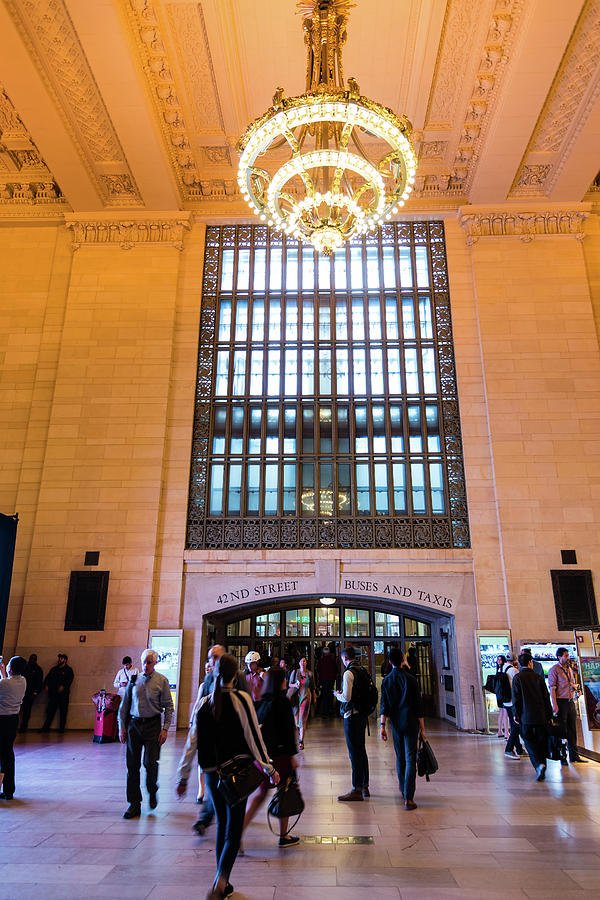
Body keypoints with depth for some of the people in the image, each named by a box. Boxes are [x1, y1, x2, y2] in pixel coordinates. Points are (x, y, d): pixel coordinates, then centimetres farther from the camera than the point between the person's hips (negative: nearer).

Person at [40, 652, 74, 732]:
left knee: (63, 711, 0)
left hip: (63, 693, -4)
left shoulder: (68, 670, 4)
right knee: (50, 710, 3)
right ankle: (46, 727, 10)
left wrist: (63, 686, -22)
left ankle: (62, 727, 7)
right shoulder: (54, 669, 18)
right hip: (53, 693, 4)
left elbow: (70, 680, -8)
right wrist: (46, 685, 0)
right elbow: (47, 677, 18)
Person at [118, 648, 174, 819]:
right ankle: (134, 803, 17)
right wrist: (122, 727, 6)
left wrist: (165, 729, -8)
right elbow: (124, 704, 11)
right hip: (134, 724, 3)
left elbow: (169, 706, -2)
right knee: (132, 765, 4)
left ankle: (152, 792, 24)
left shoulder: (161, 681, -3)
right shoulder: (134, 679, 5)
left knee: (150, 763, -6)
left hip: (152, 725, -3)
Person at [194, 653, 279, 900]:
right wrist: (269, 769, -3)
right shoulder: (241, 699, -13)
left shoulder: (204, 703, -3)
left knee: (222, 825, 20)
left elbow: (194, 743, 0)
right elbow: (254, 738, -11)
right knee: (233, 830, 3)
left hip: (212, 772, 4)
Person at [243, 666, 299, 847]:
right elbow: (289, 730, -13)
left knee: (260, 793, 14)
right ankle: (283, 836, 20)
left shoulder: (261, 703, 5)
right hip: (280, 754, -6)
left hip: (262, 755, 6)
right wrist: (293, 755, -8)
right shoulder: (283, 702, -13)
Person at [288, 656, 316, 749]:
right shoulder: (295, 672, 1)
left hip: (306, 697, -1)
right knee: (296, 716, 1)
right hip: (296, 696, 1)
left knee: (303, 719, -4)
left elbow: (312, 687, 12)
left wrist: (314, 697, 16)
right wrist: (295, 685, -12)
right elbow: (289, 684, 7)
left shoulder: (309, 673, 3)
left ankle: (301, 741, 0)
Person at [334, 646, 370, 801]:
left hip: (351, 716, -9)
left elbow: (347, 697, -23)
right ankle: (364, 787, 25)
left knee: (354, 753, -3)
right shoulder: (362, 671, 9)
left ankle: (356, 790, 3)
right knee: (361, 750, 16)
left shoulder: (349, 673, -17)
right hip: (362, 715, 9)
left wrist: (337, 695, -1)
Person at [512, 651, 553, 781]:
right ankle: (542, 770, 16)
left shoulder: (517, 678, -4)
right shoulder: (539, 677, 3)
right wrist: (549, 715, 13)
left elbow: (516, 698, -7)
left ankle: (539, 765, -19)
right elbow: (546, 698, 6)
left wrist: (516, 714, 0)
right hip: (541, 716, 3)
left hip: (526, 717, -3)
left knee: (529, 742, 2)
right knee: (541, 742, 12)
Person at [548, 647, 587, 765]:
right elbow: (552, 688, -13)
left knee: (572, 729, 10)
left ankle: (574, 755, 18)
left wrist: (574, 686, 2)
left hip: (570, 701, 7)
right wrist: (555, 705, -19)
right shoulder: (554, 670, -9)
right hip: (561, 702, -7)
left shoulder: (569, 669, 14)